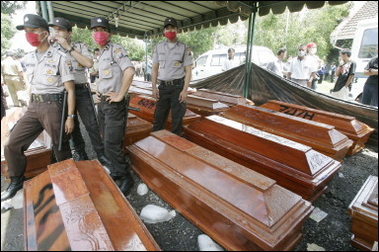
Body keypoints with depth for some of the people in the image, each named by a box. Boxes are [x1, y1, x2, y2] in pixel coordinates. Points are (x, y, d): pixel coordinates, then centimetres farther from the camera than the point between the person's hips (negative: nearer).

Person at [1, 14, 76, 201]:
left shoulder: (60, 58, -7)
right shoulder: (28, 59, 14)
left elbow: (70, 90, -10)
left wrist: (70, 116, -15)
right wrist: (34, 104, 20)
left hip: (53, 106, -7)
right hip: (33, 107, 7)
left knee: (60, 148, 3)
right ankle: (17, 180, 28)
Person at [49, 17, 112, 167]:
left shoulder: (80, 46, 2)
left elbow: (89, 63, -17)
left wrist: (68, 48, -15)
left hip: (81, 91, -3)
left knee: (91, 125, -3)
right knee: (72, 125, 12)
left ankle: (101, 155, 9)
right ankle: (80, 154, 28)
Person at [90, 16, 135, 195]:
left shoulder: (116, 49, -9)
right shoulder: (101, 54, 18)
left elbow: (129, 70, -27)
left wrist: (120, 95, -23)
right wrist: (100, 90, 16)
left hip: (115, 104, -9)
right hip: (103, 102, 10)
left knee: (112, 145, -8)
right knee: (108, 142, 16)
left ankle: (125, 178, 10)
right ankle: (115, 173, 33)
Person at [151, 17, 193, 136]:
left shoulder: (184, 47, 0)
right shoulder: (159, 46, 9)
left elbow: (188, 71, -3)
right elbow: (154, 68, 10)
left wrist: (184, 90, -12)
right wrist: (154, 87, 1)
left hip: (178, 86, -2)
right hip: (163, 86, 3)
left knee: (177, 118, 5)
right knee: (159, 117, 9)